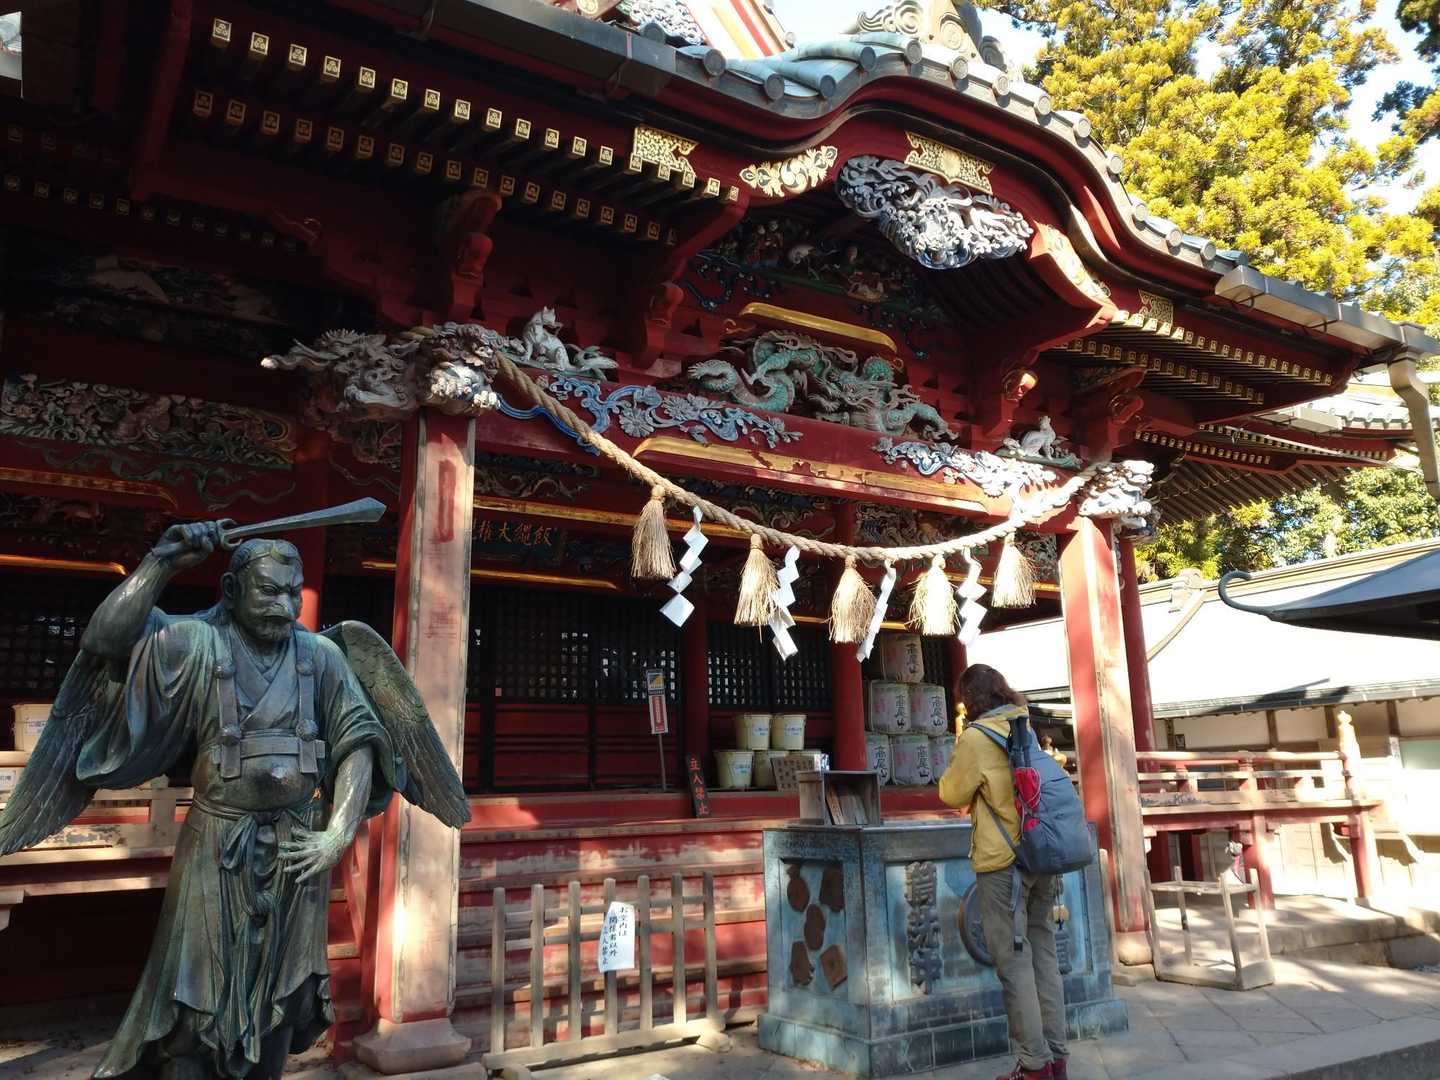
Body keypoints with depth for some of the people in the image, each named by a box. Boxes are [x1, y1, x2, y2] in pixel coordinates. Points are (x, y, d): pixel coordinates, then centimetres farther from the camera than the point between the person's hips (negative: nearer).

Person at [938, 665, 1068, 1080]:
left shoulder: (976, 737, -12)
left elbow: (952, 795, -3)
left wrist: (956, 762, 10)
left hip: (1003, 860, -7)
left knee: (1014, 962, 0)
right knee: (1044, 954, 13)